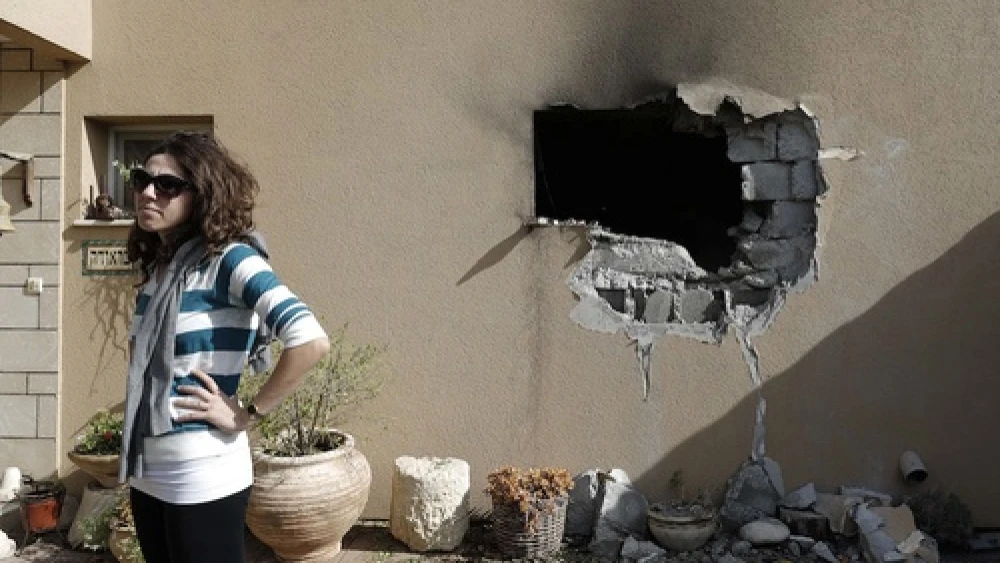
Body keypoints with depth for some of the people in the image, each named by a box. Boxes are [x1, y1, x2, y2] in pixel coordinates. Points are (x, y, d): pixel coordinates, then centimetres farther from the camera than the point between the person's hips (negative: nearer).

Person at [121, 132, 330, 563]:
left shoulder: (229, 260, -15)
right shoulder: (156, 269, 7)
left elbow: (311, 341, -28)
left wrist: (247, 413, -19)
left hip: (203, 478, -7)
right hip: (145, 472, 8)